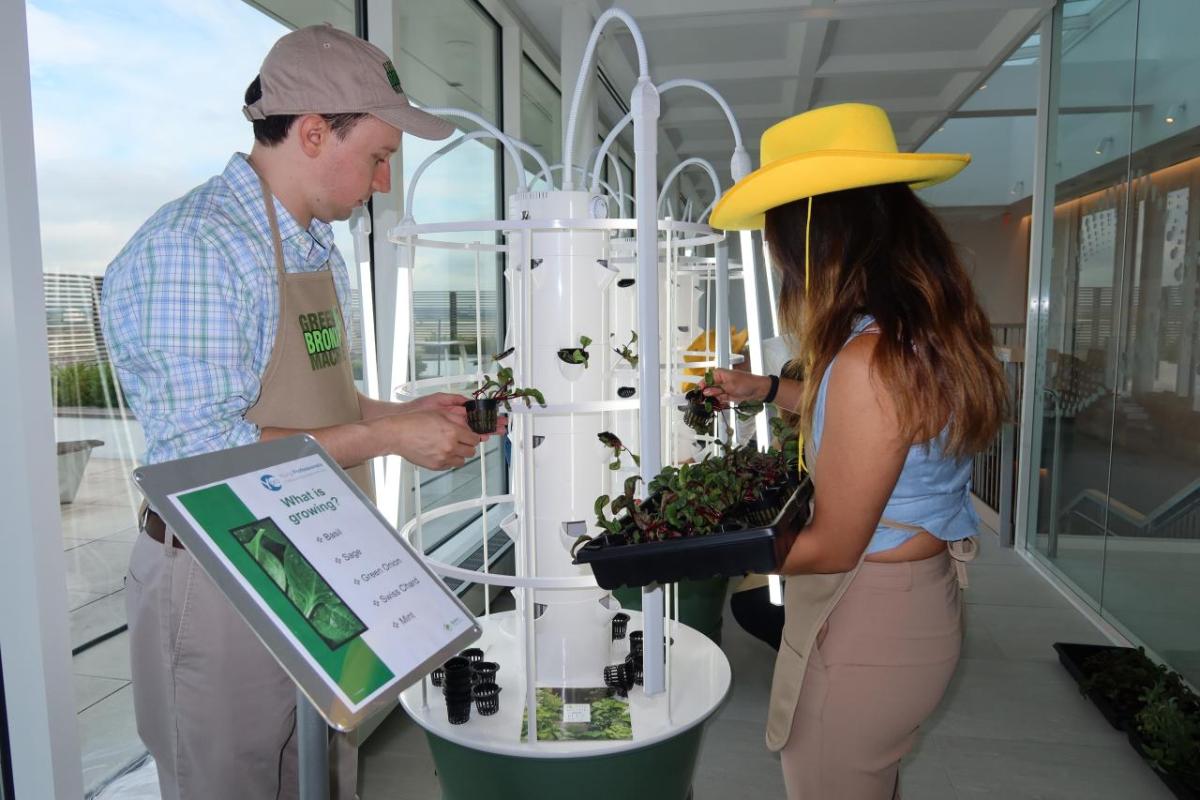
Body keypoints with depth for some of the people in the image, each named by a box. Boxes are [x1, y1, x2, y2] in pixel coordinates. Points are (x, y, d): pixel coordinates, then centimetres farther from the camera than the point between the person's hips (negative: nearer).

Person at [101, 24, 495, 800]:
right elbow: (208, 453, -25)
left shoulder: (321, 249, 9)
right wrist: (388, 437, -21)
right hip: (221, 584, -8)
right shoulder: (190, 247, -20)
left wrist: (410, 413, 1)